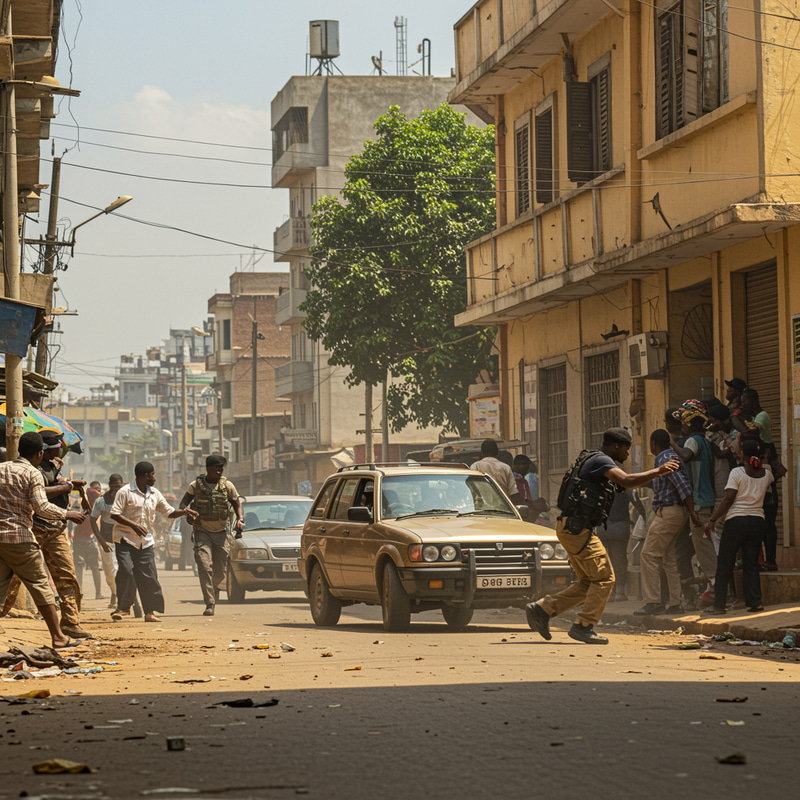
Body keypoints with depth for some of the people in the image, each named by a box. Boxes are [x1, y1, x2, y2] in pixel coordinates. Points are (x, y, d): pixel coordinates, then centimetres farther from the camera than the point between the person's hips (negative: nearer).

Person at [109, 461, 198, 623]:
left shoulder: (154, 494, 13)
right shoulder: (125, 492, -6)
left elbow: (169, 512, 18)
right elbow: (114, 514, -11)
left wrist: (184, 512, -1)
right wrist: (133, 525, -21)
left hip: (146, 541, 5)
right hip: (125, 539, -5)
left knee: (149, 576, -1)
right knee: (126, 572, -16)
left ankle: (151, 611, 3)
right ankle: (122, 608, -5)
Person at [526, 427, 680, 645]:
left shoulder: (601, 462, 21)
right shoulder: (600, 460, -11)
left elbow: (626, 484, 30)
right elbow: (627, 481, -25)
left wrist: (657, 473, 21)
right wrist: (658, 471, -18)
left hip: (574, 529, 11)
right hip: (575, 528, -11)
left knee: (589, 582, 12)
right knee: (604, 578, -8)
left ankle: (542, 609, 11)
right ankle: (584, 626, -7)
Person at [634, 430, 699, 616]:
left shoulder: (666, 459, -12)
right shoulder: (668, 457, 18)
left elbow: (682, 484, -20)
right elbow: (683, 483, 21)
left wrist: (692, 511, -23)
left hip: (667, 512, -11)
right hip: (672, 513, 11)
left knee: (649, 555, -10)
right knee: (667, 558, 11)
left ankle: (653, 602, -13)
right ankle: (675, 604, 10)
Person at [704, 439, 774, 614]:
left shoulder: (737, 473, -7)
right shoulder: (766, 473, 6)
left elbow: (728, 499, -12)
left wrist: (712, 520, -7)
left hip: (736, 520, -4)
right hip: (758, 520, 4)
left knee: (724, 564, 2)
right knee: (751, 563, 10)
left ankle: (719, 604, 0)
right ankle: (755, 602, -1)